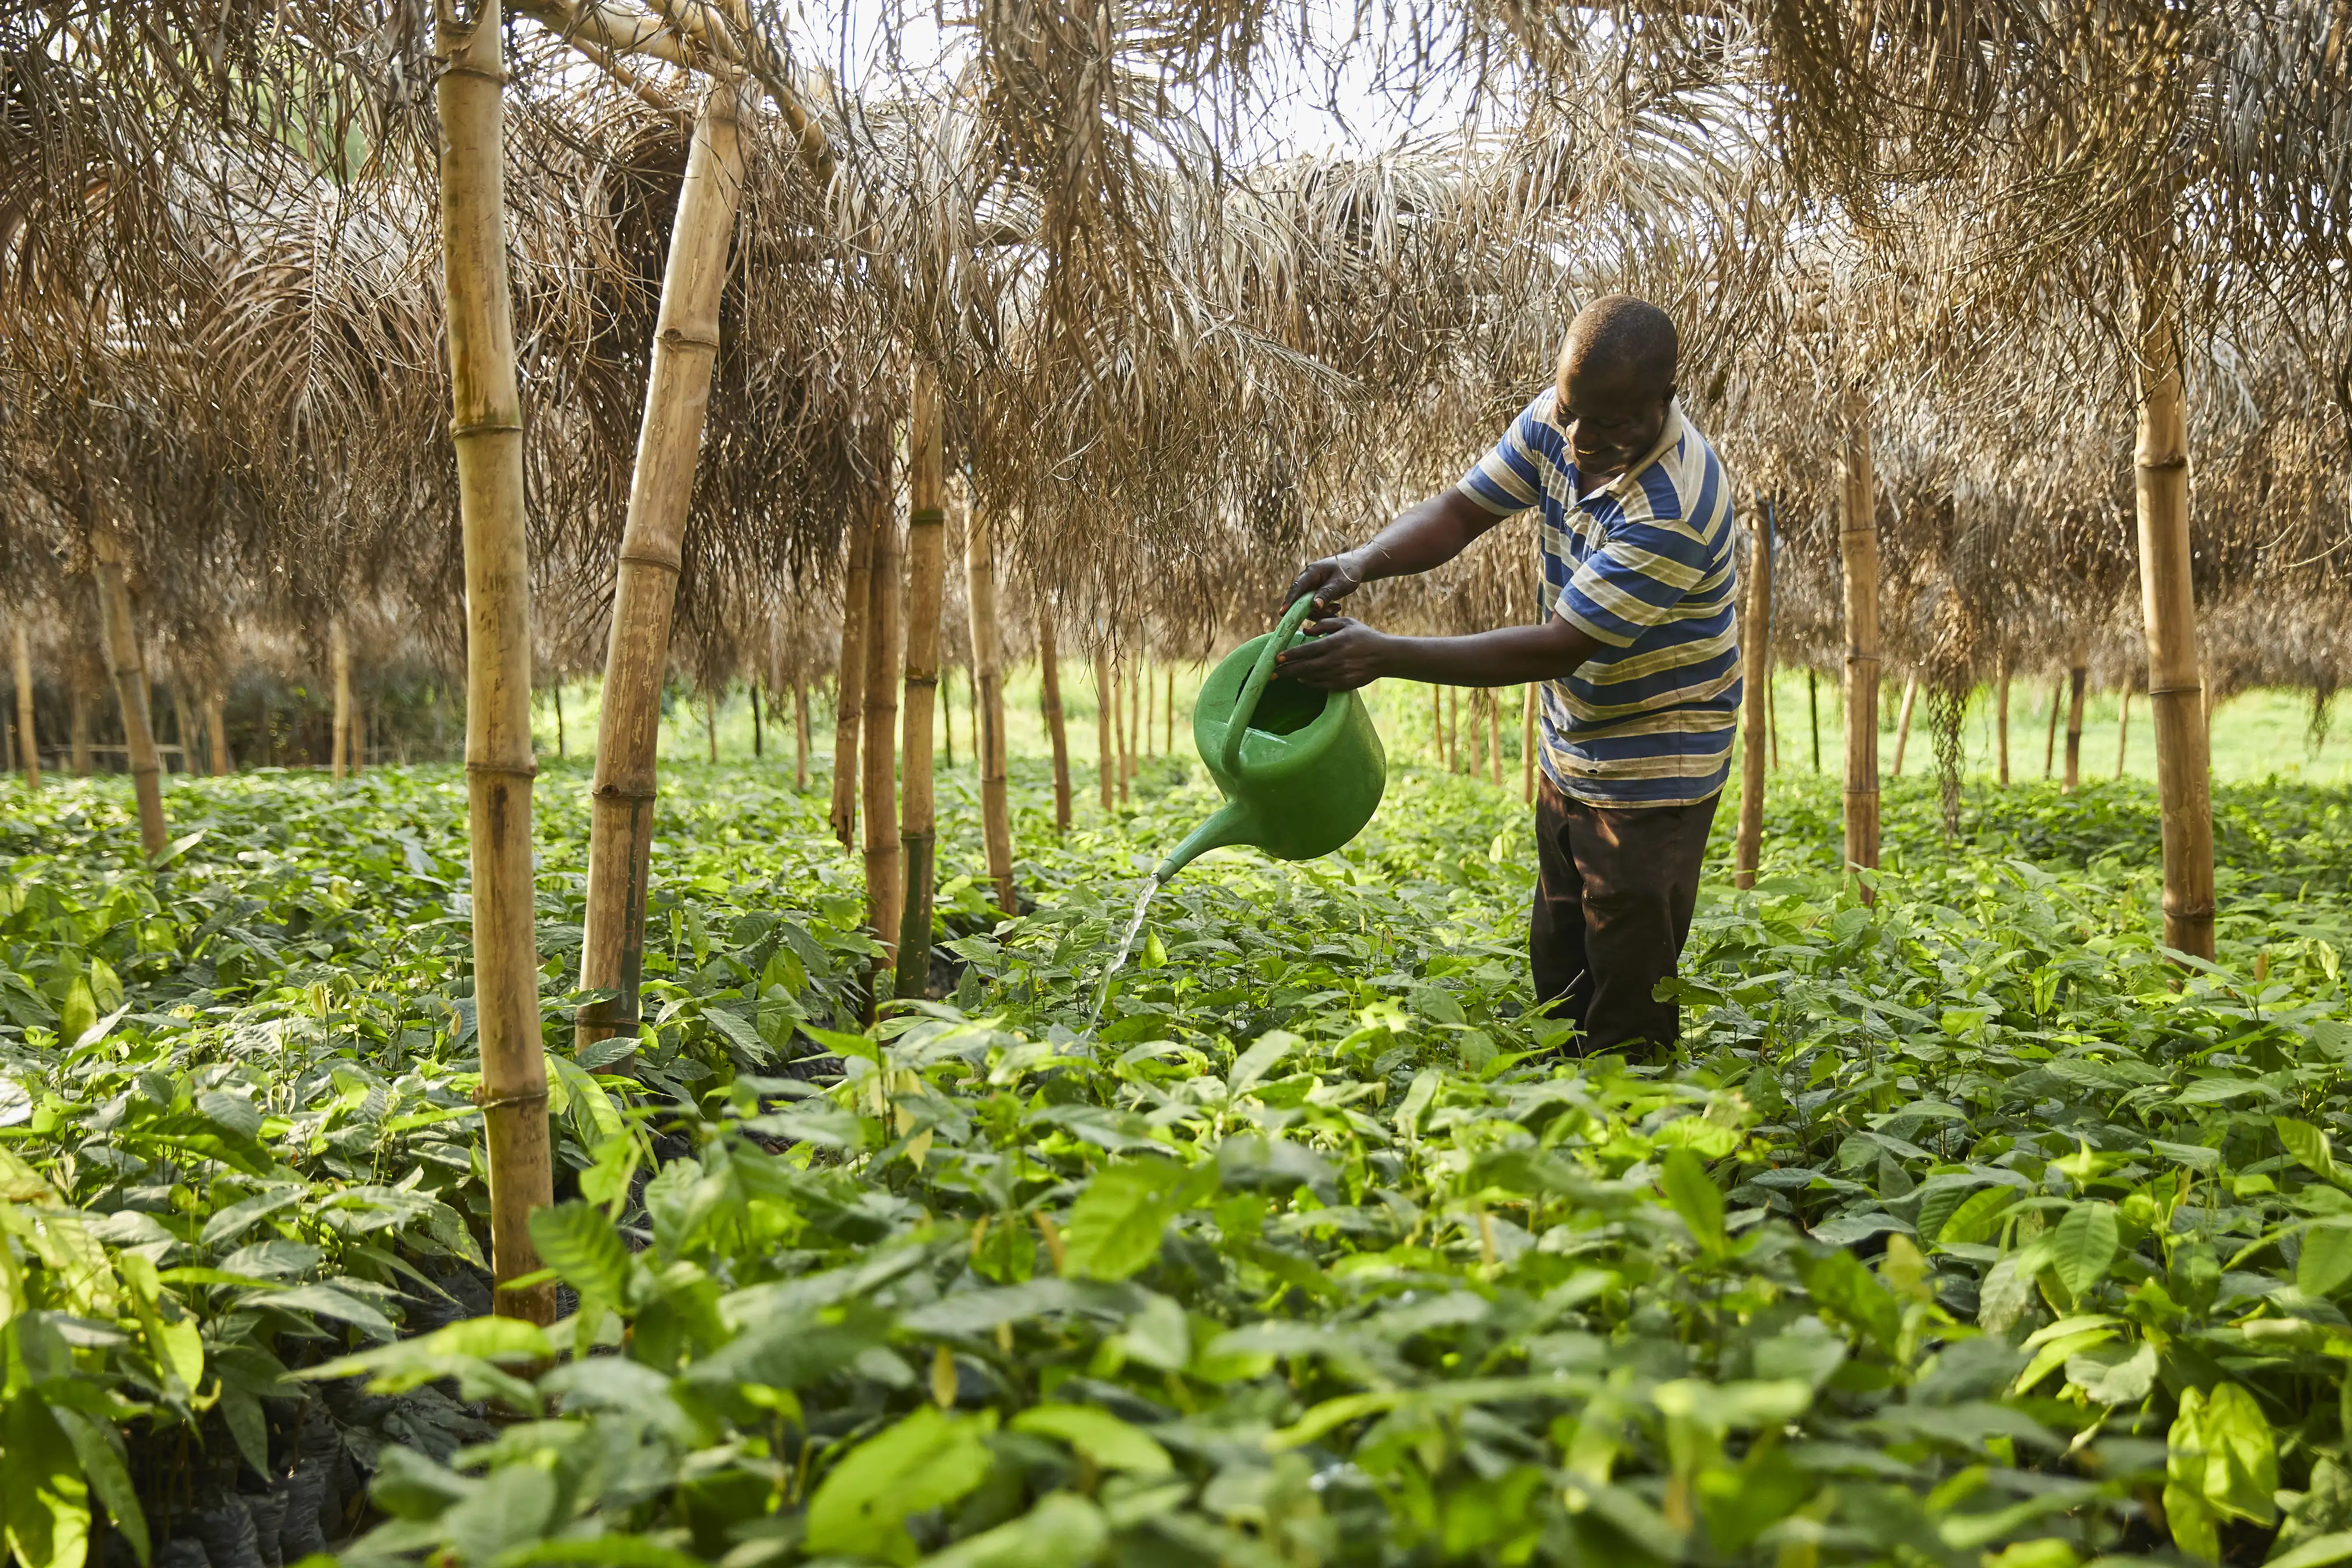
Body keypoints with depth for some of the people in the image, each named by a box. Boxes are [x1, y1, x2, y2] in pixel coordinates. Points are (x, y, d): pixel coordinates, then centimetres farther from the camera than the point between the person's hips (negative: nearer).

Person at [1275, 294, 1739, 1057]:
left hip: (1653, 774, -8)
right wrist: (1361, 562, -23)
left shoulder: (1672, 507, -31)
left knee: (1627, 1014, 0)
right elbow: (1461, 510, -2)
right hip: (1571, 759, 8)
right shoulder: (1557, 422, -7)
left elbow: (1558, 648, -31)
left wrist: (1385, 656, -33)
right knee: (1558, 974, 19)